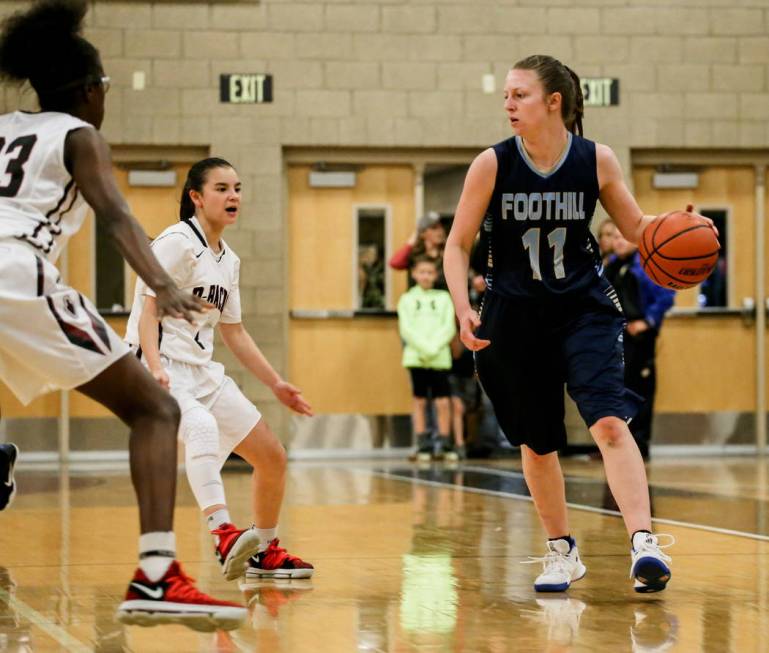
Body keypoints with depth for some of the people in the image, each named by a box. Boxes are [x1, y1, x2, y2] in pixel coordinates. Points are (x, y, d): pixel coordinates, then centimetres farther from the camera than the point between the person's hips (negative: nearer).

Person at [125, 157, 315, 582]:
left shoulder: (228, 261, 16)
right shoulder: (178, 243, -9)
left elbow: (234, 333, 24)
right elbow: (148, 310, -18)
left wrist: (276, 384, 22)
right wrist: (156, 368, -32)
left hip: (202, 372, 9)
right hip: (161, 369, -9)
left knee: (272, 456, 8)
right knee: (202, 427, -39)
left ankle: (263, 552, 26)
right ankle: (222, 532, -54)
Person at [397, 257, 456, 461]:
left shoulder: (443, 298, 8)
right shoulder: (407, 299, 6)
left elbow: (449, 327, 1)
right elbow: (406, 329, -3)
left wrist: (434, 347, -13)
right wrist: (425, 348, -15)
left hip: (440, 358, 0)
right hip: (416, 357, 0)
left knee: (443, 402, -3)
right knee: (419, 400, 3)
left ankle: (444, 443, 4)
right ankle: (423, 444, 8)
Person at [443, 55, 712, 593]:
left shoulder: (597, 161, -7)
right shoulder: (493, 165, -9)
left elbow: (636, 227, 6)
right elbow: (458, 245, -3)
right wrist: (464, 308, -17)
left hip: (584, 309, -1)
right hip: (515, 320, 1)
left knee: (609, 421, -21)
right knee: (536, 443, 10)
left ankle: (644, 543, -28)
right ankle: (562, 552, 28)